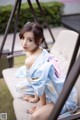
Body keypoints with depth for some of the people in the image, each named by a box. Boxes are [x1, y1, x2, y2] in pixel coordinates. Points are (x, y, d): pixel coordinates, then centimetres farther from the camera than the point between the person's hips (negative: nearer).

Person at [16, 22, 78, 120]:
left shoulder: (30, 61, -30)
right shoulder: (42, 52, -3)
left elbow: (40, 87, -22)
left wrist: (42, 105, -8)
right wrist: (36, 97, 13)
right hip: (51, 88, 10)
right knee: (20, 86, 15)